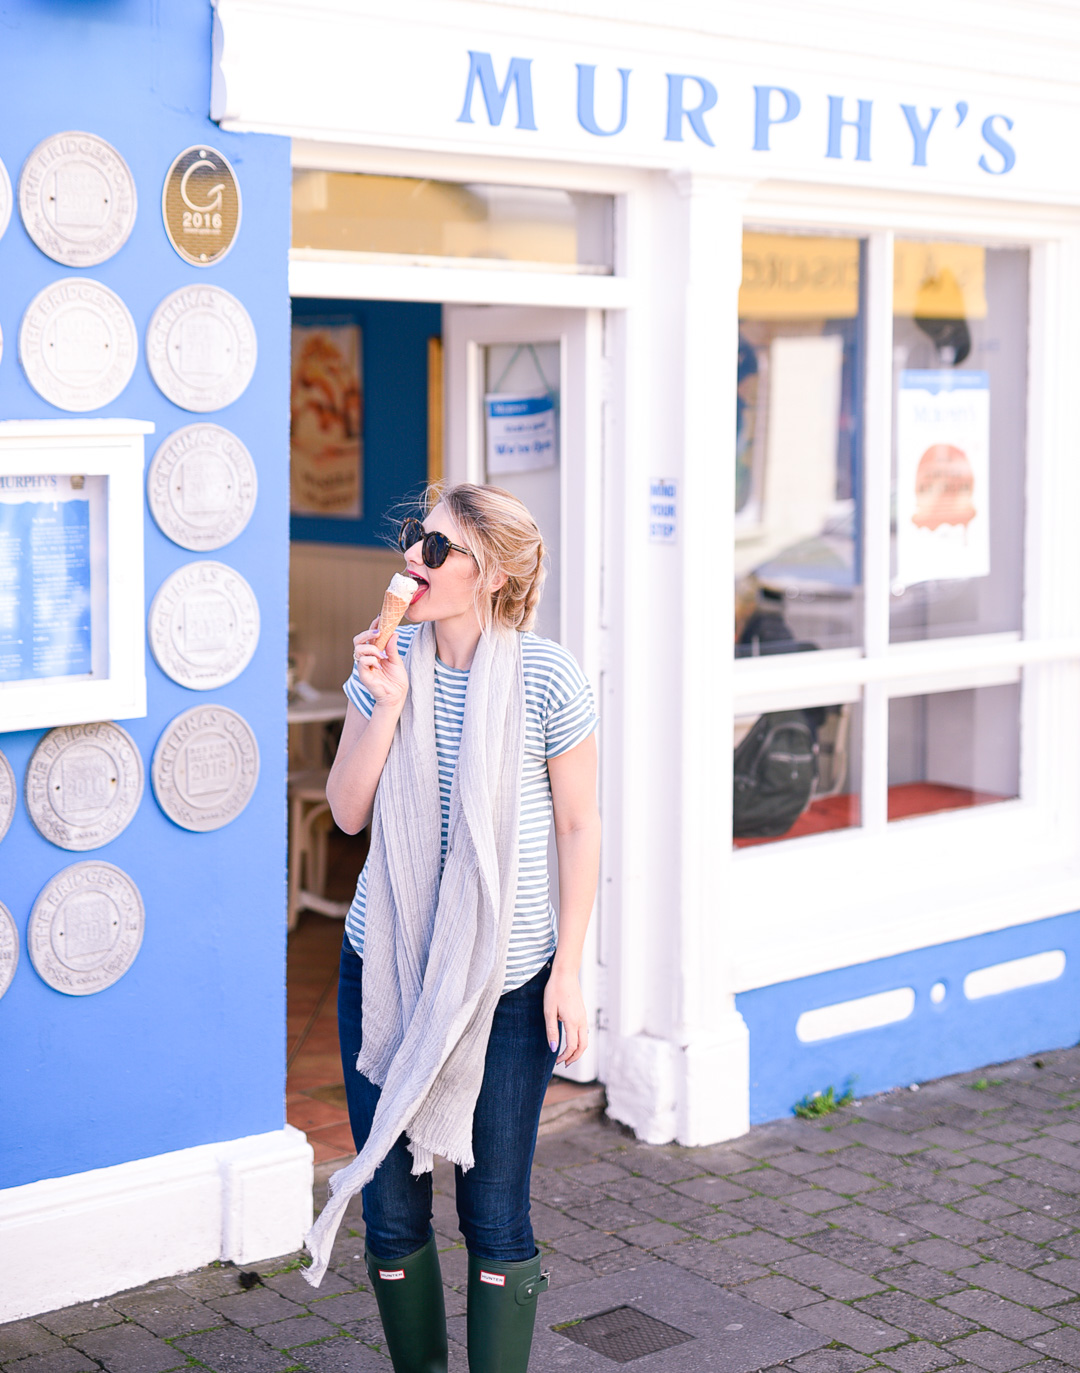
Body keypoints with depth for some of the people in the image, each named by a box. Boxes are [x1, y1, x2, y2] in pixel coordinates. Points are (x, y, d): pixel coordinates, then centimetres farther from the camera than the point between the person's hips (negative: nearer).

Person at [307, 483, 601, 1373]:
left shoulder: (546, 678, -10)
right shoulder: (388, 662, 1)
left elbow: (579, 827, -4)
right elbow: (347, 811, -1)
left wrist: (568, 972, -6)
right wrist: (386, 707, -15)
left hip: (507, 985, -3)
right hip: (387, 968, 4)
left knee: (496, 1219, 1)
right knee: (391, 1211, 9)